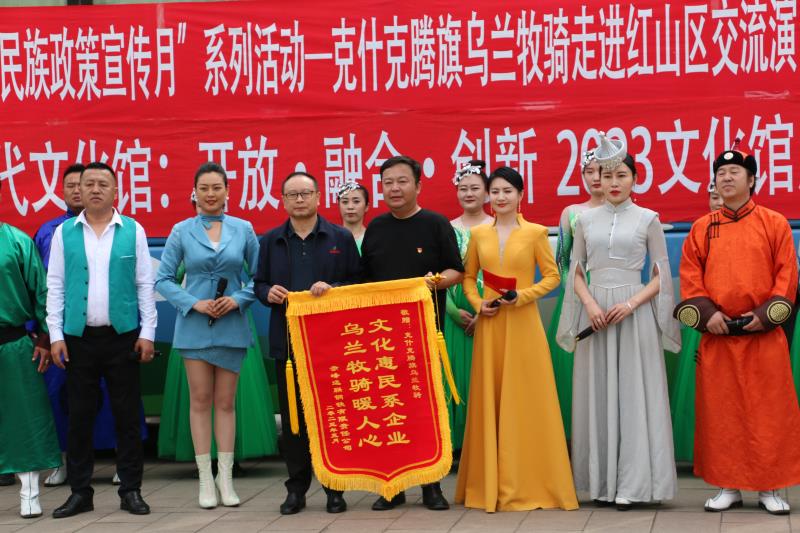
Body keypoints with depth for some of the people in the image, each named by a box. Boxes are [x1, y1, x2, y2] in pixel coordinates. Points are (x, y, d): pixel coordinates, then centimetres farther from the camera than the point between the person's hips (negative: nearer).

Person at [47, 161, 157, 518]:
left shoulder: (133, 231, 2)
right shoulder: (64, 233, 4)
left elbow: (145, 284, 3)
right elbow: (55, 286, 5)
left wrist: (147, 333, -2)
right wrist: (55, 335, -2)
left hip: (123, 336, -1)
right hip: (78, 337, 1)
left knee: (127, 415, 4)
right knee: (79, 416, 6)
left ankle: (130, 490, 12)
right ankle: (80, 491, 15)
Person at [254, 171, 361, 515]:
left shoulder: (341, 238, 5)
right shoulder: (271, 241, 12)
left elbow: (358, 282, 2)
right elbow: (260, 284, 14)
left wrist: (332, 289, -15)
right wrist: (268, 292, -8)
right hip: (287, 341, 2)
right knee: (292, 416, 5)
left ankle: (334, 487, 10)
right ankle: (296, 488, 12)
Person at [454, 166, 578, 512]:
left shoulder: (535, 233, 0)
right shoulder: (478, 234, 9)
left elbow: (552, 276, 1)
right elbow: (468, 277, 15)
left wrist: (522, 296, -13)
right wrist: (477, 302, -3)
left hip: (523, 325, -3)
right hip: (489, 326, 3)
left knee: (525, 402, -1)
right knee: (489, 401, 4)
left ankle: (528, 484, 7)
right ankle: (489, 484, 11)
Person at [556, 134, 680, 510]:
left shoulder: (647, 219, 2)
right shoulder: (586, 220, 8)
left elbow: (661, 275, 2)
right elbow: (576, 271, 11)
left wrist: (631, 304, -13)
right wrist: (590, 304, -8)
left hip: (634, 313, -2)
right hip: (595, 313, 2)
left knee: (632, 393, -3)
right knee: (597, 393, 3)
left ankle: (630, 484, 0)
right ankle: (602, 481, 9)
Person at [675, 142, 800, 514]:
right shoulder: (702, 228, 8)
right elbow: (690, 277, 5)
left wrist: (766, 314, -12)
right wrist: (706, 313, -10)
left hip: (764, 335, -2)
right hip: (717, 336, 2)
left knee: (769, 412, 0)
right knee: (720, 413, 4)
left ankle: (770, 488, 8)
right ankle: (728, 487, 13)